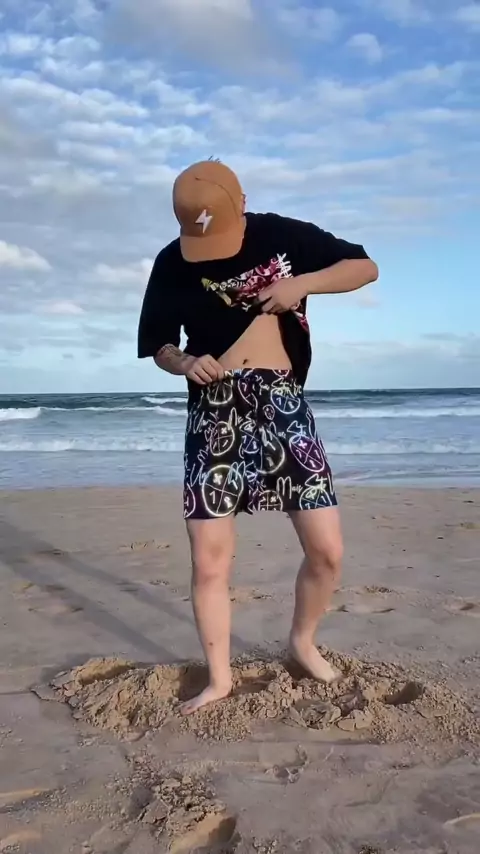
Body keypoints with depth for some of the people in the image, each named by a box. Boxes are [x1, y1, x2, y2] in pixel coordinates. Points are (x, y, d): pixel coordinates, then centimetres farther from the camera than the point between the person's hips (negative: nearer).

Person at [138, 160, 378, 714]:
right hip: (214, 413, 0)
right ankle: (219, 678, 21)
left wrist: (302, 283, -10)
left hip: (282, 405, 0)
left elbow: (365, 268, 7)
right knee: (209, 562, -1)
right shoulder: (171, 265, 4)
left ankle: (303, 641, 28)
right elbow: (157, 345, 11)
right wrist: (185, 364, -12)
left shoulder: (284, 236, 1)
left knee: (327, 549, -2)